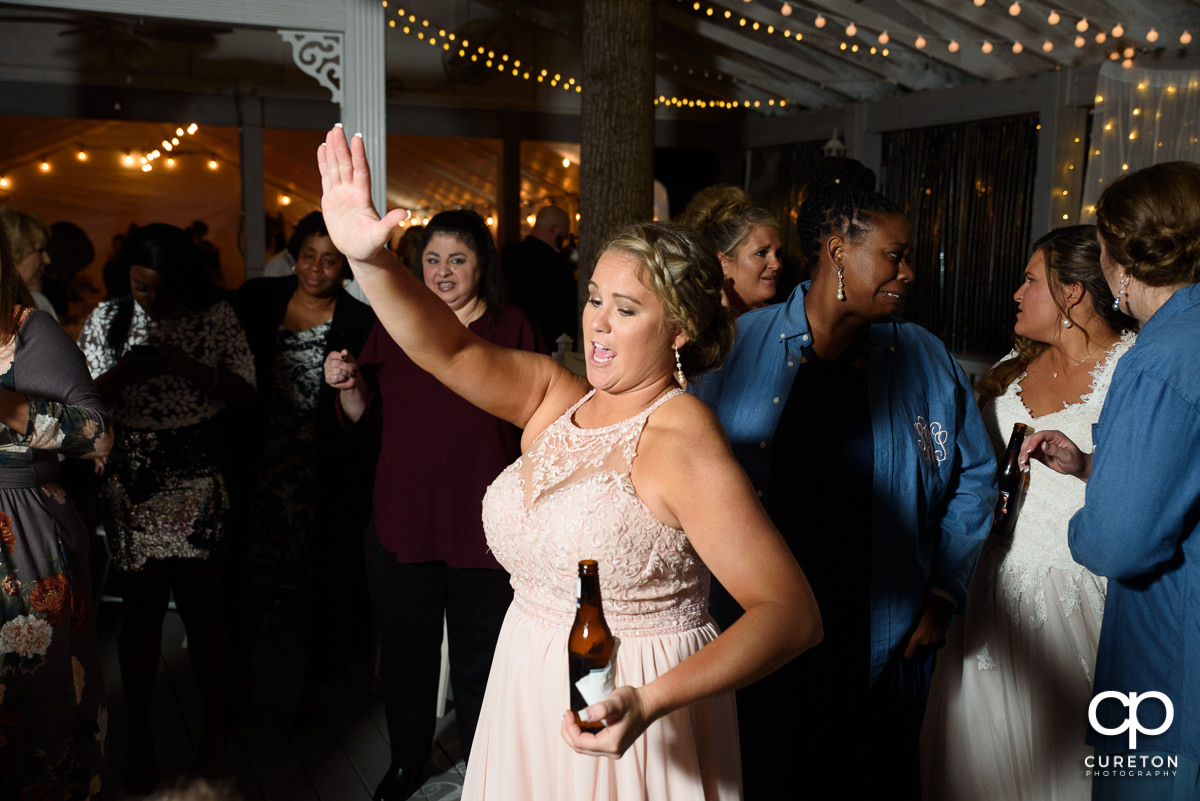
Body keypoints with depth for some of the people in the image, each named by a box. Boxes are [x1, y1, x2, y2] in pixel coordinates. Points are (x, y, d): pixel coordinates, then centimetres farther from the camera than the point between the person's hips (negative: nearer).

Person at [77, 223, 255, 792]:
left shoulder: (216, 318, 1)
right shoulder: (107, 319, 5)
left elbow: (244, 390, -2)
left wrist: (189, 368, -16)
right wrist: (123, 372, -16)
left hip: (196, 479, -1)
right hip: (130, 482, 1)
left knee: (199, 600, 4)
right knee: (139, 605, 6)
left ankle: (214, 720, 24)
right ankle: (138, 732, 20)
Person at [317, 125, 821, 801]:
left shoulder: (681, 441, -21)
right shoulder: (556, 398, -1)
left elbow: (793, 613, -26)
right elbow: (450, 350, -11)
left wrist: (649, 703, -35)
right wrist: (368, 258, -27)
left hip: (623, 710, -6)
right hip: (528, 690, 6)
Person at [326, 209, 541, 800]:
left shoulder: (513, 329, -1)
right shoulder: (395, 326, 6)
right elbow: (365, 414, 10)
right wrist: (347, 385, -9)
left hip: (485, 523, -2)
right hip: (404, 519, 3)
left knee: (480, 657, 10)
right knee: (405, 649, 16)